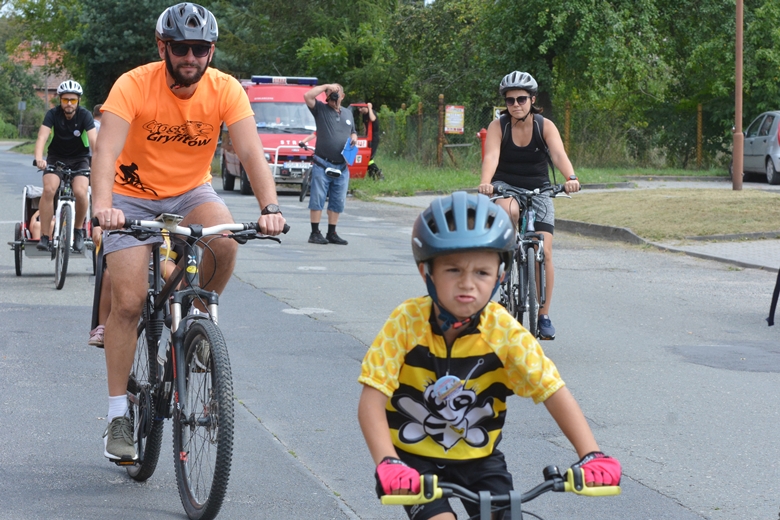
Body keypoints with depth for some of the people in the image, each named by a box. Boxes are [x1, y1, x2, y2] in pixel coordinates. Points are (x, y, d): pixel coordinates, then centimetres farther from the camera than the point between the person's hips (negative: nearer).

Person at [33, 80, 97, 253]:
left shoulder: (84, 115, -16)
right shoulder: (53, 114, -15)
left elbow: (94, 139, -29)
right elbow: (42, 136, -28)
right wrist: (39, 158, -47)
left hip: (79, 159, 0)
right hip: (56, 157, 0)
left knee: (80, 192, -26)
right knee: (49, 189, -26)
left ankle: (79, 230, 2)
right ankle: (44, 237, -18)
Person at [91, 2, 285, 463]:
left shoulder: (226, 90, -16)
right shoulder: (134, 85, -23)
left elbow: (251, 151, -25)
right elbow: (106, 152, -33)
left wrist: (270, 207, -41)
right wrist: (103, 207, -51)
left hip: (191, 192, 2)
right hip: (134, 195, -2)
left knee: (225, 242, -31)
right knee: (128, 302, -11)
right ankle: (119, 416, -2)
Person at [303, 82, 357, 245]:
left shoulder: (348, 113, 19)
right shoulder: (320, 109, 2)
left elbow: (353, 132, 29)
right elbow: (307, 96, -14)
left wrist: (353, 139, 7)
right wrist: (326, 86, -12)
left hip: (341, 167, 5)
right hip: (322, 164, -5)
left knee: (337, 202, 7)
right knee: (317, 199, -5)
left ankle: (332, 233, 14)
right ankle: (315, 233, -2)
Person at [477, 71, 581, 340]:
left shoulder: (545, 126, -11)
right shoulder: (498, 126, -12)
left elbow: (559, 154, -27)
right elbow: (491, 156, -28)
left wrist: (571, 178, -47)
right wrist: (485, 182, -49)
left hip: (538, 190, 1)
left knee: (544, 252, -8)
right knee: (509, 211, -40)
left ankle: (543, 316, 2)